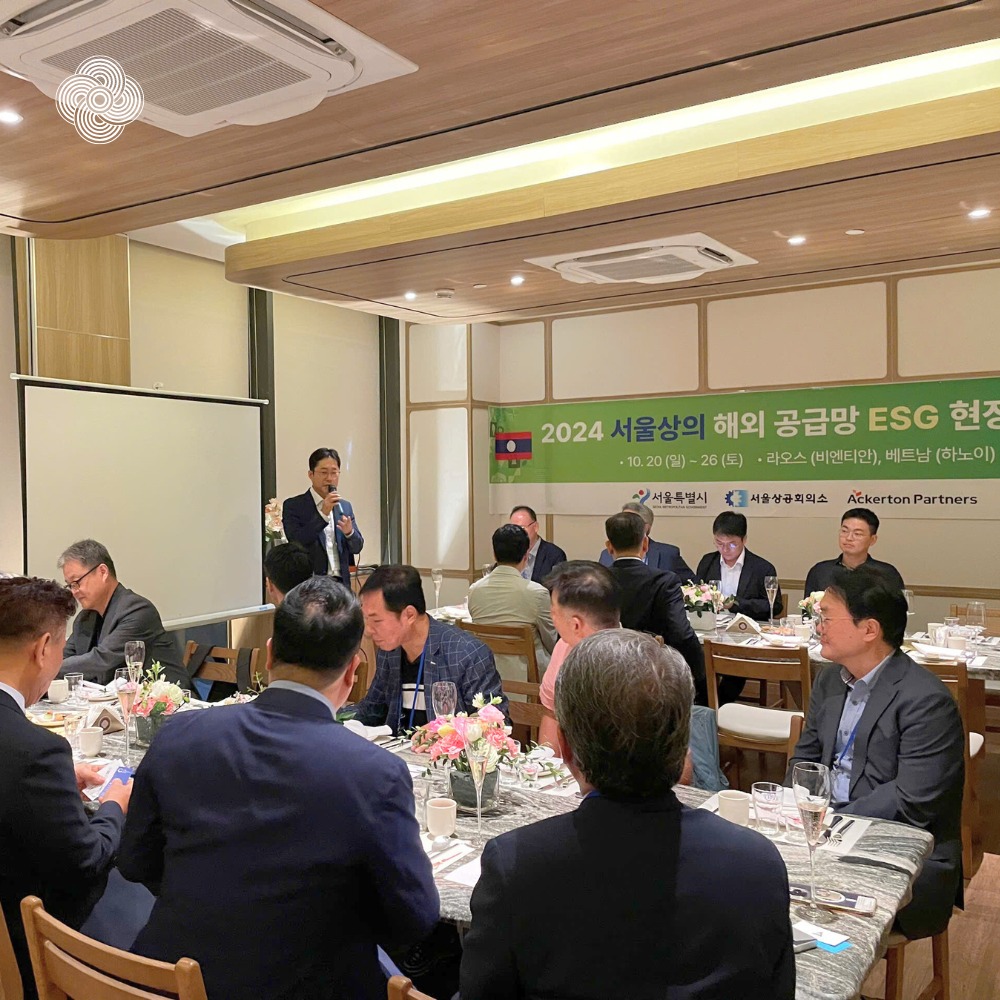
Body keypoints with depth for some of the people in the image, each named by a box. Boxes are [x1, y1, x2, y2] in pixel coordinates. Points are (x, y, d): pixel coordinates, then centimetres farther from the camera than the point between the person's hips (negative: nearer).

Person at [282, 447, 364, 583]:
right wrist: (323, 513, -21)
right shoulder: (293, 506, -2)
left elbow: (357, 547, 9)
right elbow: (296, 542, -14)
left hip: (341, 582, 4)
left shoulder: (345, 506, 11)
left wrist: (349, 532, -13)